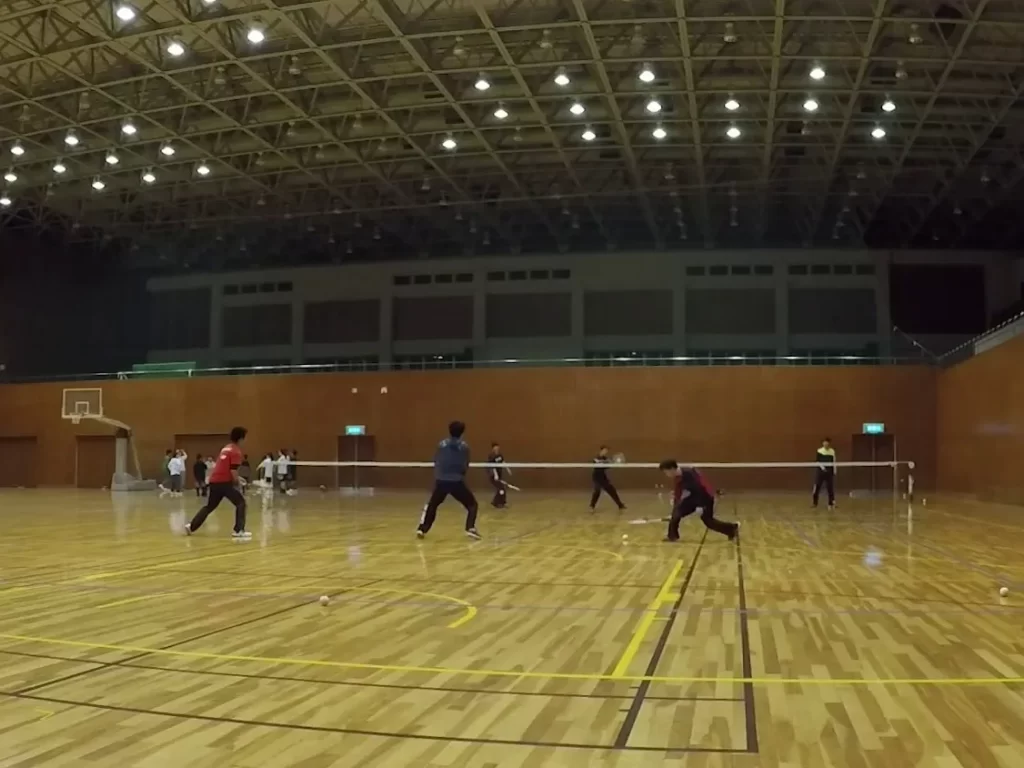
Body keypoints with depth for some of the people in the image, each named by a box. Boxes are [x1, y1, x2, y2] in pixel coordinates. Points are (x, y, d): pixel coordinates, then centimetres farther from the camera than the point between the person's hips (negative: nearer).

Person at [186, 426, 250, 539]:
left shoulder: (226, 448, 19)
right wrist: (236, 482, -3)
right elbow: (233, 470, -17)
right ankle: (238, 531, -9)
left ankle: (191, 527, 22)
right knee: (241, 503, -2)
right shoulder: (236, 451, -9)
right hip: (224, 482, -8)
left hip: (214, 481, 8)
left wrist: (236, 478, 22)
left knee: (209, 506, 21)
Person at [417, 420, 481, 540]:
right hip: (457, 482, -2)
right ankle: (470, 529, -7)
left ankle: (422, 529, 16)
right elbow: (466, 465, 5)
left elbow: (436, 462, 9)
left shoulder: (442, 444, 2)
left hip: (441, 481, 2)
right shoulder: (464, 446, -2)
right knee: (472, 504, 11)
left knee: (431, 505, 22)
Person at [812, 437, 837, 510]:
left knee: (830, 487, 3)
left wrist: (834, 471, 6)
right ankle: (814, 502, 8)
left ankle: (831, 503, 10)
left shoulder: (832, 451, 6)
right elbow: (817, 461, -5)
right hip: (820, 471, -2)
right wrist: (822, 466, -21)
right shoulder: (819, 451, -2)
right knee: (817, 487, -2)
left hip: (829, 471, 2)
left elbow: (833, 462, 10)